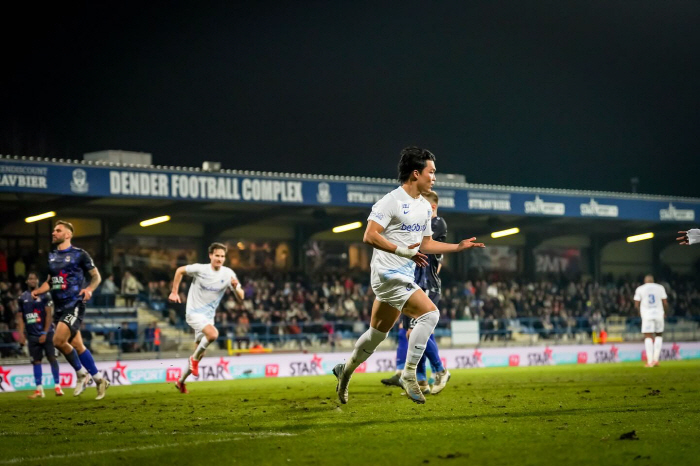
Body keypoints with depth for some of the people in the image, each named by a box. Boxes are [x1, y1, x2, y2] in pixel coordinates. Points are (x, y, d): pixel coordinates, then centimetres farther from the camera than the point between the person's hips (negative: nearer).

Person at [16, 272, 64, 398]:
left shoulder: (45, 295, -2)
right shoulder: (22, 298, 8)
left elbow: (48, 315, -4)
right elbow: (20, 317, 10)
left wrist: (45, 333, -10)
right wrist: (21, 333, -1)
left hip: (46, 333, -3)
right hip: (32, 335, 3)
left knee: (52, 358, -5)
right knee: (36, 361, 3)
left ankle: (57, 386, -1)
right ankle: (39, 389, 5)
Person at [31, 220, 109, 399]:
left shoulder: (79, 254, -3)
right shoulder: (51, 256, 15)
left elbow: (96, 276, 1)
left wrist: (89, 289, -18)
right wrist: (37, 291, 5)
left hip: (74, 305, -7)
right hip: (59, 307, 7)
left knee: (58, 341, -21)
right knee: (77, 346, 7)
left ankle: (81, 373, -3)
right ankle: (99, 380, 17)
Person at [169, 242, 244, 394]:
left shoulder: (228, 274, -5)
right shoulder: (200, 269, -13)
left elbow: (240, 298, -6)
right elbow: (180, 270, 3)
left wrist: (235, 286, -27)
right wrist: (174, 292, 1)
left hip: (209, 316, 5)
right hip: (194, 313, -5)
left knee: (200, 354, 10)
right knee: (213, 334, -32)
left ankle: (181, 381, 29)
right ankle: (194, 358, -9)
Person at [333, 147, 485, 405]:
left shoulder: (425, 207, 15)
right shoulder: (392, 201, -12)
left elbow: (426, 243, 24)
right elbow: (370, 235, -19)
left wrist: (459, 246, 15)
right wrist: (402, 251, -26)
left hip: (404, 277, 9)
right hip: (388, 273, -9)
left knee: (378, 333, 15)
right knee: (430, 313, -21)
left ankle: (345, 370, 31)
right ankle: (409, 374, -15)